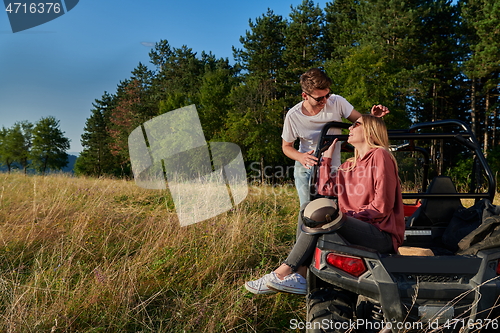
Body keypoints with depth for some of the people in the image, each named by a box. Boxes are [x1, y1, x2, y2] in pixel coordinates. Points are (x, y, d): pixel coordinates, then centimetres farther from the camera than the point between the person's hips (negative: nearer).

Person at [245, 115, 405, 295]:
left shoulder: (380, 155, -5)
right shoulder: (350, 165, 19)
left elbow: (382, 205, -13)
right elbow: (325, 188, 8)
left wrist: (348, 215, -17)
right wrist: (326, 158, 17)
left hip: (383, 234, -8)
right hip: (360, 227, 8)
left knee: (325, 218, -25)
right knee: (312, 207, -6)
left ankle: (281, 274, -18)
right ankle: (300, 278, -17)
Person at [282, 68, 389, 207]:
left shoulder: (337, 102, -14)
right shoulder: (293, 116, -16)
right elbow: (286, 146, -3)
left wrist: (373, 116, -28)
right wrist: (300, 157, -24)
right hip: (305, 169, 0)